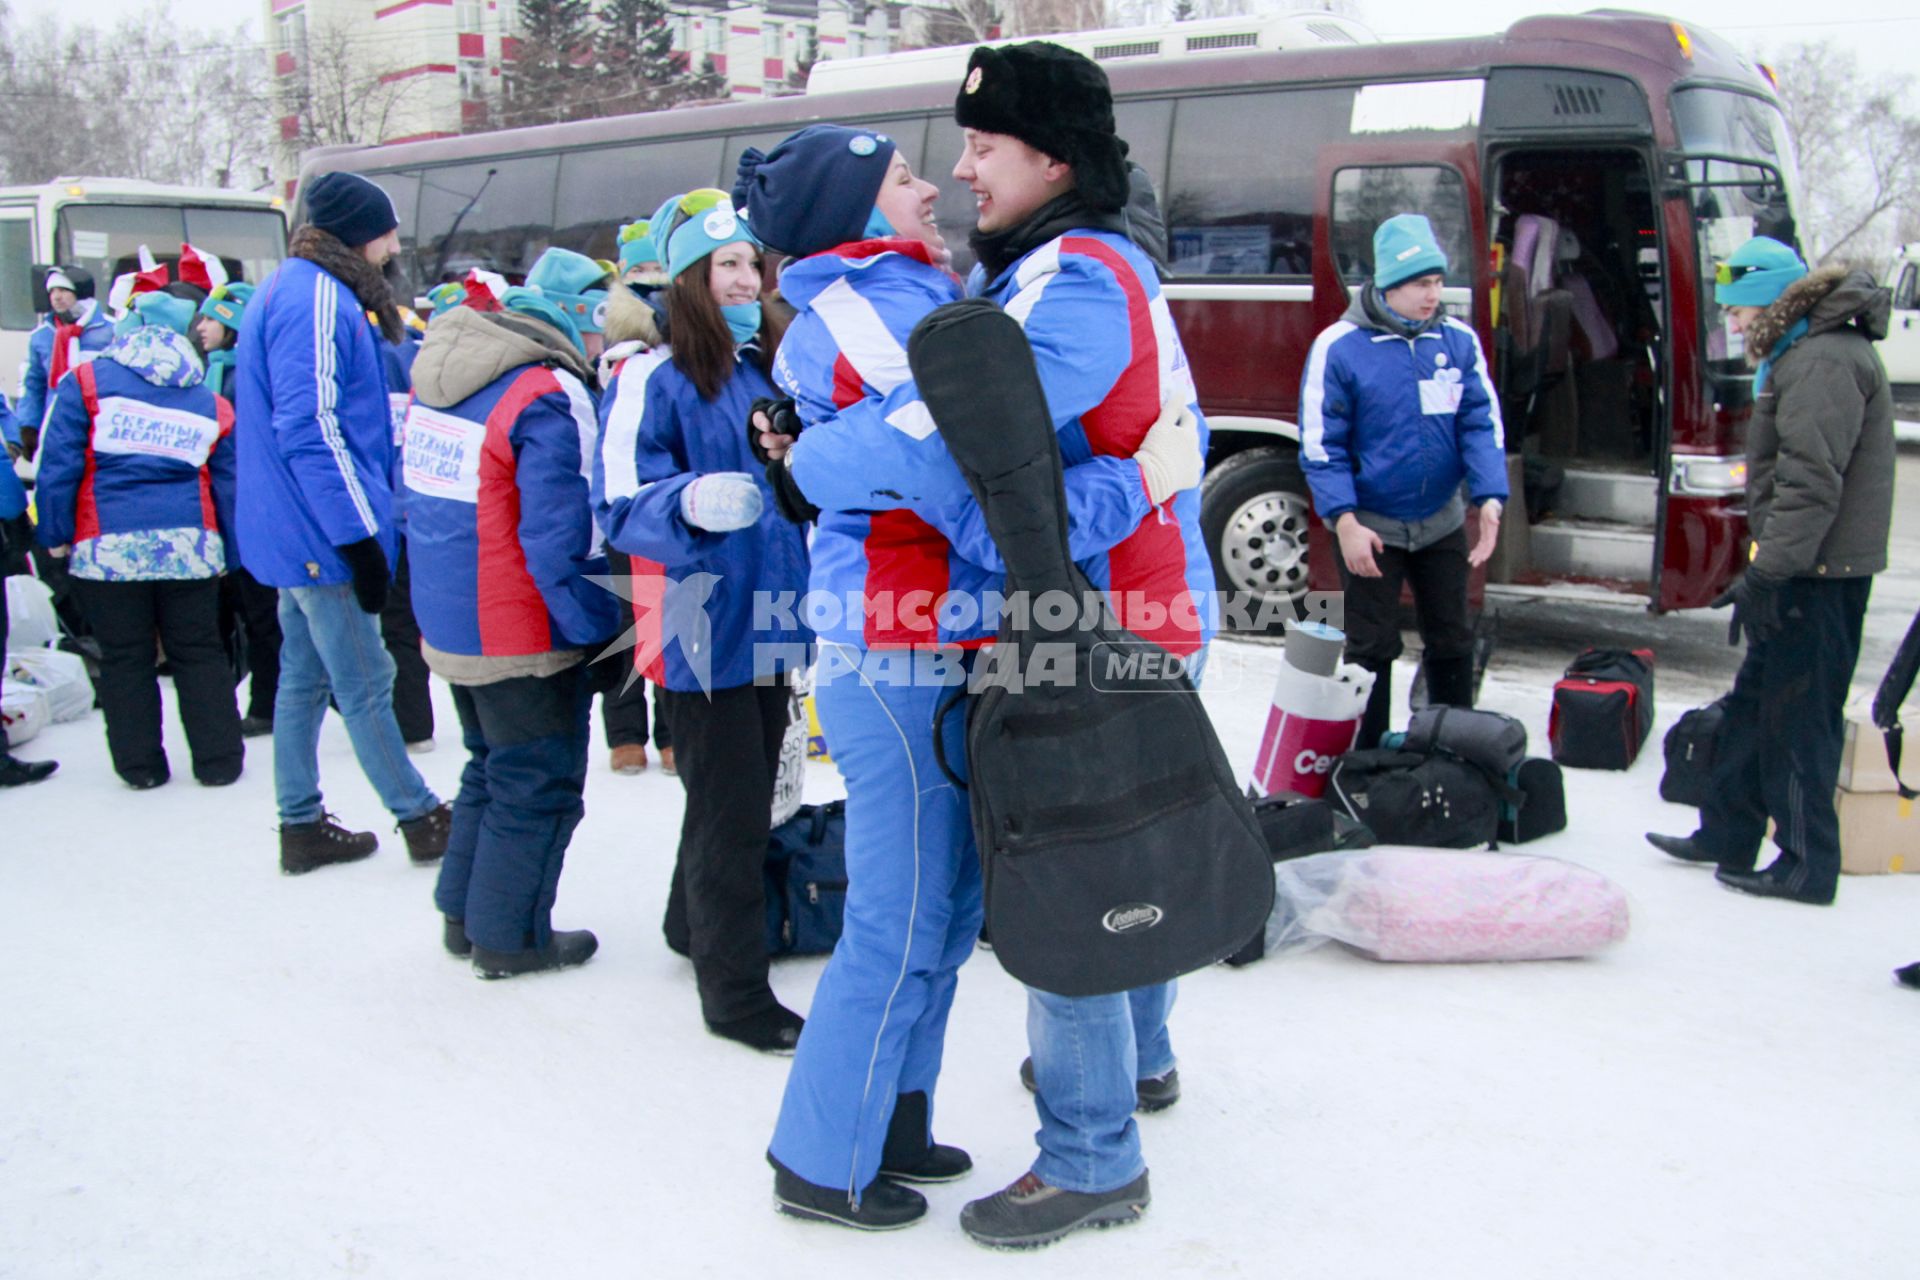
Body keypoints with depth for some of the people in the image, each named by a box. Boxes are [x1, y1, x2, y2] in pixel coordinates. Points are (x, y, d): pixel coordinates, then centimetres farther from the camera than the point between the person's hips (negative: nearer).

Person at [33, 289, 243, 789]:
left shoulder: (87, 382, 1)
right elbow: (229, 486, 12)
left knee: (123, 658, 10)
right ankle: (218, 760, 14)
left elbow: (59, 464, -4)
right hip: (190, 549, 2)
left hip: (108, 549, -2)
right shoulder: (211, 404, 9)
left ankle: (139, 763, 17)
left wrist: (55, 534, 4)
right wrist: (228, 555, 19)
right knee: (199, 653, 11)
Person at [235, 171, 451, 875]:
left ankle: (302, 825, 22)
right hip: (322, 534, -10)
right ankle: (420, 817, 10)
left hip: (294, 533, 10)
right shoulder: (317, 297, -17)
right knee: (365, 684, -1)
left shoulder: (295, 289, 16)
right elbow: (311, 429, -23)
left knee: (304, 676, 14)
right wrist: (359, 536, -22)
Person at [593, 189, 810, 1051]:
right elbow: (621, 505, -19)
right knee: (730, 811, -1)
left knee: (749, 796, 20)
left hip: (766, 622, 8)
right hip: (701, 626, -8)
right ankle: (734, 989, 13)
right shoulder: (653, 379, -12)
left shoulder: (767, 369, 11)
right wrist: (693, 502, -36)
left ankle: (695, 925, 42)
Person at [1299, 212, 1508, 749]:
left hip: (1442, 524, 4)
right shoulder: (1339, 347, -13)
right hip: (1371, 527, -4)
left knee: (1452, 642, 14)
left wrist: (1489, 499, -15)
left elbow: (1482, 422, -1)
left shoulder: (1459, 340, -2)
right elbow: (1321, 443, -12)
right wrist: (1345, 522, -18)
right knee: (1371, 648, 3)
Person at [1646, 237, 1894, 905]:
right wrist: (1767, 568, 20)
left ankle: (1808, 866, 6)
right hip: (1804, 566, 11)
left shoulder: (1824, 362, -18)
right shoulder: (1800, 355, 17)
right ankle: (1727, 836, 27)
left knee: (1799, 713, -3)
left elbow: (1811, 482, -25)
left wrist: (1767, 573, -24)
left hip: (1821, 573, -11)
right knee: (1754, 702, 16)